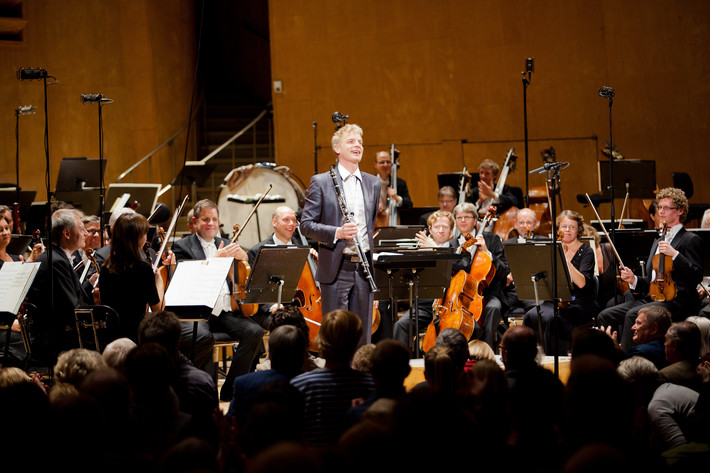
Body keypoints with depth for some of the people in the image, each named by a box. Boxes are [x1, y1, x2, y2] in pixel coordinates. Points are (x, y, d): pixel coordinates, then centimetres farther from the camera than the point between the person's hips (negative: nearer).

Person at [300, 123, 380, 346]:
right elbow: (306, 225, -5)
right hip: (335, 269, -4)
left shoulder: (373, 183, 13)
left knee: (362, 334, 6)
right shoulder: (320, 182, -2)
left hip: (364, 268, 4)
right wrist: (337, 232, -20)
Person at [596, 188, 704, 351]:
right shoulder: (658, 242, 26)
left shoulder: (691, 240, 0)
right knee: (605, 316, -10)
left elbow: (697, 277, -13)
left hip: (676, 300, -8)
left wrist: (674, 254, -21)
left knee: (633, 315, -33)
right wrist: (633, 280, 5)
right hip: (651, 298, 8)